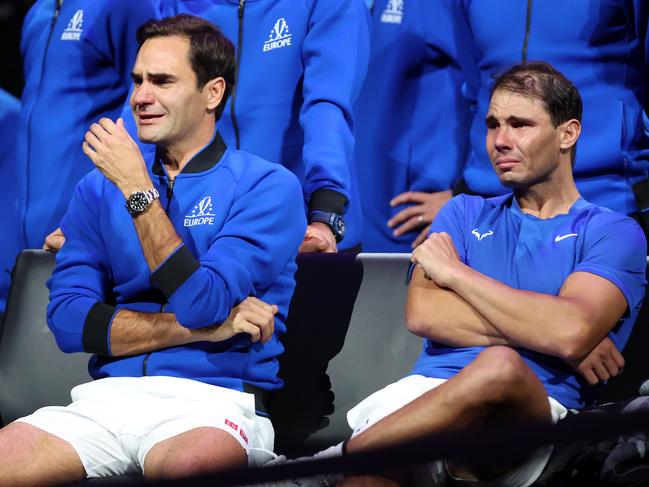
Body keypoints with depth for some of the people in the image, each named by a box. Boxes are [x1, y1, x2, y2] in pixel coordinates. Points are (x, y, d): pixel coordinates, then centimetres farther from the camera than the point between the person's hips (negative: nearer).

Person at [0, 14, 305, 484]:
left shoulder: (267, 185, 2)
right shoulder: (98, 188, 15)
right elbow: (68, 318, 3)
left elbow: (204, 304, -12)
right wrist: (199, 328, -7)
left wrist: (137, 189, -10)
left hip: (216, 401, -4)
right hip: (108, 395, 4)